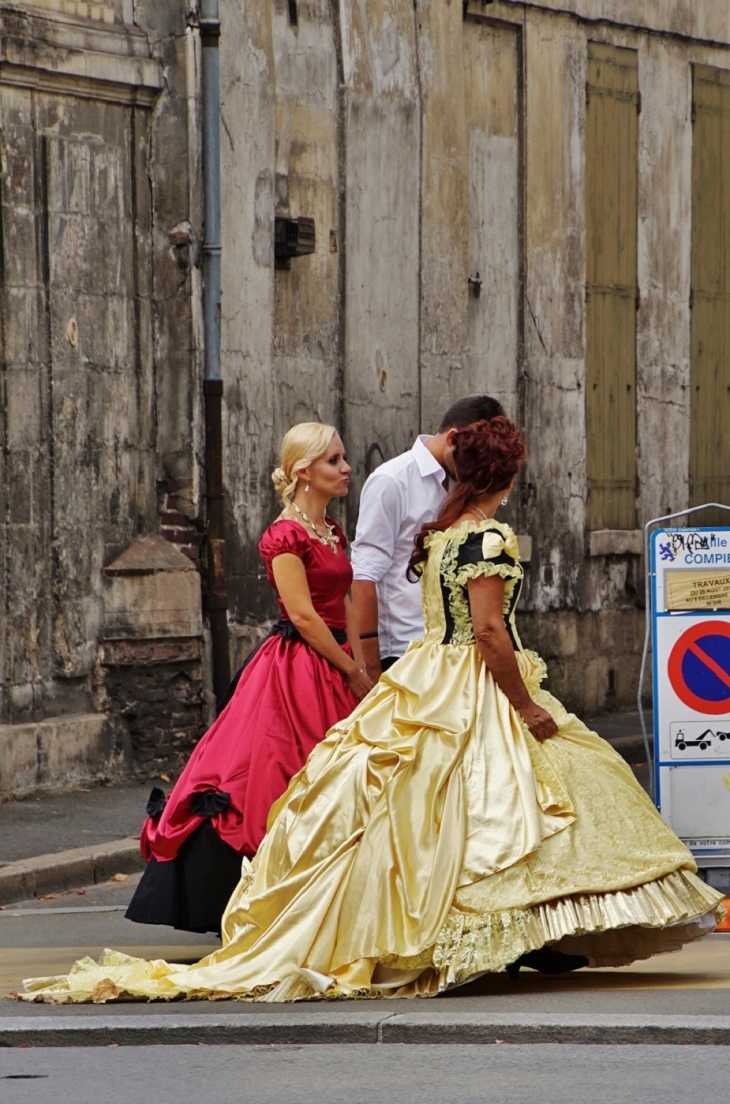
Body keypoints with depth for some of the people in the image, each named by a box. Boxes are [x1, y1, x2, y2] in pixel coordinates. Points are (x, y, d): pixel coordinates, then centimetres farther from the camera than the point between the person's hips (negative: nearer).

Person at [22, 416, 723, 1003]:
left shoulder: (437, 534, 10)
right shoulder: (488, 539, -16)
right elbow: (489, 630, -22)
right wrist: (527, 706, -18)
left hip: (430, 680, 9)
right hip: (476, 697, -9)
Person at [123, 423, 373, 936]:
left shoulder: (333, 531, 14)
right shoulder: (285, 536, -12)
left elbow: (345, 605, 14)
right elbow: (302, 614, -16)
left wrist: (360, 670, 2)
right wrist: (353, 673, -13)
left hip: (336, 670, 9)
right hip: (297, 673, -9)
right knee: (281, 779, -7)